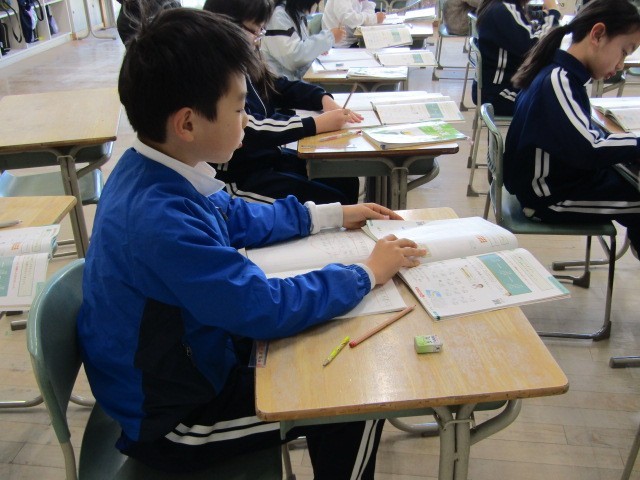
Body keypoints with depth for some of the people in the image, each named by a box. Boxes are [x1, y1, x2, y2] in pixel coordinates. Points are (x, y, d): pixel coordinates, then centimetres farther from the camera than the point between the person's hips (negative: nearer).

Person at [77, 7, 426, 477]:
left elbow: (236, 216, 10)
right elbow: (268, 308, -31)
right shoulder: (161, 220, -37)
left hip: (185, 356, 9)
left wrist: (331, 214, 9)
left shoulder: (151, 171, -7)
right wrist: (368, 272, -17)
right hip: (172, 420, -8)